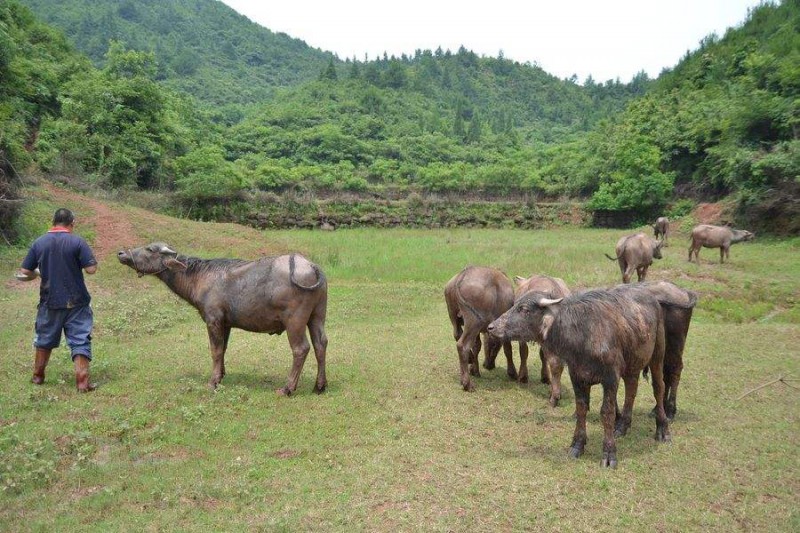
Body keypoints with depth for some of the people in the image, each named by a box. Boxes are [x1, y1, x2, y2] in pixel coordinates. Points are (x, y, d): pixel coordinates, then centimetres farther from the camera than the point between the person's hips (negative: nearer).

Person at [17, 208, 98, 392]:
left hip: (50, 302, 4)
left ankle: (38, 376, 35)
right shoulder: (77, 242, -11)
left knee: (45, 339, 21)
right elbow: (91, 269, -14)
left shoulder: (39, 243, -1)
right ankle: (82, 381, -2)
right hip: (76, 302, -3)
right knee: (80, 341, 2)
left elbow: (24, 273, 1)